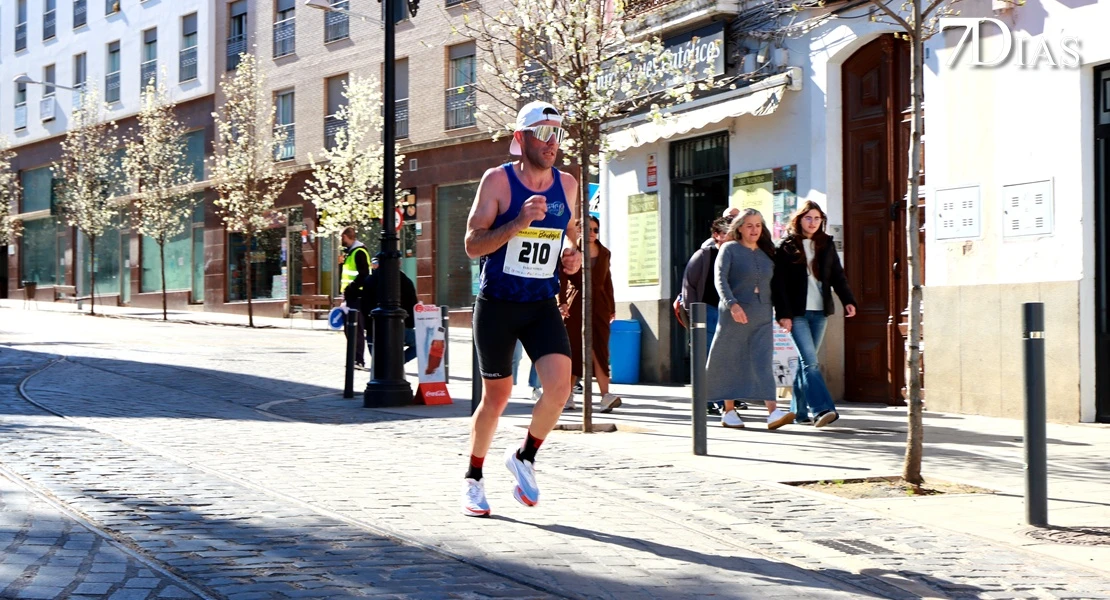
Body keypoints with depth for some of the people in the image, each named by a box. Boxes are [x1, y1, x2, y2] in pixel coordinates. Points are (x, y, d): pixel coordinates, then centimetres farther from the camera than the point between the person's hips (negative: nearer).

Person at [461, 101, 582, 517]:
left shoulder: (567, 186, 5)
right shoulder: (498, 181, -9)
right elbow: (473, 245, -13)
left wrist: (569, 261, 0)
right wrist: (518, 223, -26)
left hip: (542, 304, 3)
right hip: (497, 304, -3)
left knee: (560, 382, -17)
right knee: (496, 396, 5)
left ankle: (524, 457, 9)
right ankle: (473, 478, 26)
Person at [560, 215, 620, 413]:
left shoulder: (605, 253, 14)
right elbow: (563, 279, -8)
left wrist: (612, 307, 17)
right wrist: (562, 302, -20)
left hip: (599, 303, 3)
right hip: (576, 303, -3)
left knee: (600, 348, -7)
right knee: (574, 348, 0)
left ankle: (605, 395, -18)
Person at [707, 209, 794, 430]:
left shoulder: (767, 254, 14)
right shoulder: (730, 249, -1)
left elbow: (774, 285, 18)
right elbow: (720, 280, -12)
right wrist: (732, 304, -25)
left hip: (762, 316, 3)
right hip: (734, 315, -3)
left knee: (763, 361, -6)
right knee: (731, 362, 3)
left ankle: (773, 412, -17)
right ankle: (729, 412, 13)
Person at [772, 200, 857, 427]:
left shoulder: (826, 244, 11)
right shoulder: (787, 246, -2)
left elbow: (837, 275, 10)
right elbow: (778, 282, -5)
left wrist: (848, 300, -5)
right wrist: (783, 313, -11)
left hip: (819, 311, 4)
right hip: (797, 313, -4)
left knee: (806, 361, 9)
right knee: (810, 362, -13)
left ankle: (799, 411, 16)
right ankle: (821, 409, -21)